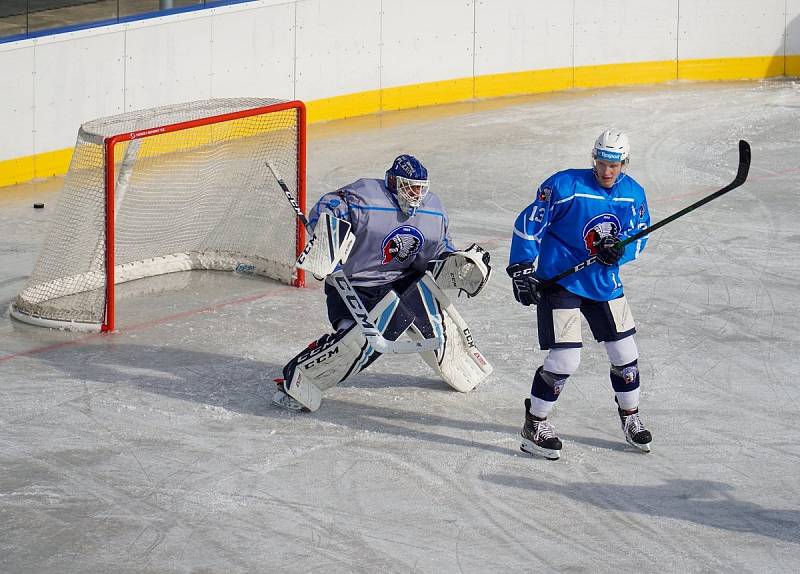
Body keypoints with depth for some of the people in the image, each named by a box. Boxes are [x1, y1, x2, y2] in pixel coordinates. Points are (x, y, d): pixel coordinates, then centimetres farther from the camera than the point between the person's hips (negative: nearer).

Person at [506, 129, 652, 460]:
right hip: (559, 280, -6)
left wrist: (619, 249, -16)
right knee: (565, 358, -12)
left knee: (625, 353, 11)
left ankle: (630, 417, 33)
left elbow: (639, 236, 7)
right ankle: (534, 426, 4)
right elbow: (528, 224, -14)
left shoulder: (633, 193, 0)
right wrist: (521, 270, -16)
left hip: (604, 282, 6)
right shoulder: (565, 185, -18)